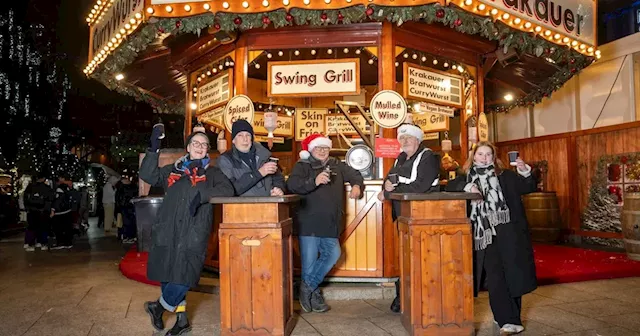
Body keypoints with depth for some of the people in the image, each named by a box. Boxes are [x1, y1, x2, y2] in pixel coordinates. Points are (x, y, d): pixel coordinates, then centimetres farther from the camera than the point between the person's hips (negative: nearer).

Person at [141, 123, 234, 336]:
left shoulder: (212, 172, 10)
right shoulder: (174, 170, 19)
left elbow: (228, 189, -6)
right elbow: (147, 175, 8)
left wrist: (202, 196, -19)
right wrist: (154, 148, -2)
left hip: (194, 233, -3)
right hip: (167, 230, 3)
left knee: (184, 276, -11)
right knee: (167, 274, 7)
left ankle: (159, 306, 18)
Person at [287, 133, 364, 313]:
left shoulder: (336, 165, 13)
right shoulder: (302, 166, -1)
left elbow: (354, 174, 25)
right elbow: (292, 184, -17)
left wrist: (356, 185, 2)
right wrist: (314, 182, -31)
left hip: (330, 224, 5)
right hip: (309, 224, -5)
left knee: (333, 254, -1)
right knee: (309, 262, -1)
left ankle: (308, 286, 15)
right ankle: (314, 295, 21)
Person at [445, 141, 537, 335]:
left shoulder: (505, 176, 10)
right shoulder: (467, 178, 11)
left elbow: (529, 187, 5)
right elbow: (450, 187, -3)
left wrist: (524, 171, -14)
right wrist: (467, 187, -20)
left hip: (509, 233, 1)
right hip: (484, 235, -1)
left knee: (513, 275, 5)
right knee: (495, 277, -5)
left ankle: (504, 317, 20)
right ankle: (508, 320, -1)